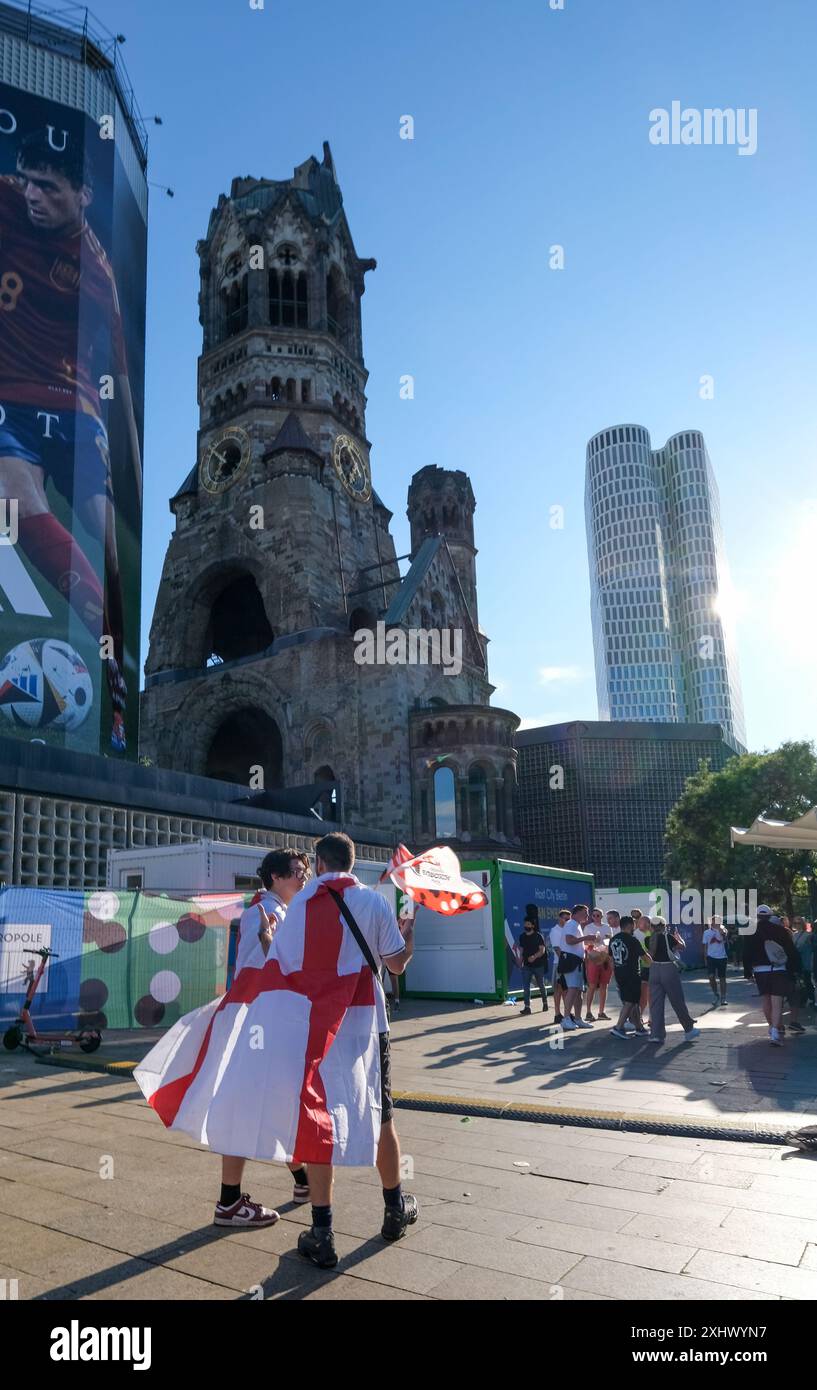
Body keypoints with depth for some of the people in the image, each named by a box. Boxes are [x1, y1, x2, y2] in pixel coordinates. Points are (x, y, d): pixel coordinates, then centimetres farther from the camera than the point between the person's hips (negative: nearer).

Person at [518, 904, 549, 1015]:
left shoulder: (538, 936, -8)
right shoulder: (522, 937, 6)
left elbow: (542, 950, -15)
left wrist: (534, 956, -29)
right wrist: (521, 961, 10)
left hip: (538, 965, -3)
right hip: (527, 965, 3)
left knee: (541, 985, 12)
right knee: (526, 986, -8)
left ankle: (545, 1003, 33)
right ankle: (527, 1007, -8)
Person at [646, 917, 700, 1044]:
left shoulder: (650, 939, 1)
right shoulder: (668, 937, -11)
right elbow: (682, 946, 1)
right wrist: (677, 934, 17)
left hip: (654, 970, 4)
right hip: (669, 969, -4)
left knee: (655, 1002, 6)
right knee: (678, 1001, 9)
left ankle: (656, 1034, 2)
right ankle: (689, 1029, 24)